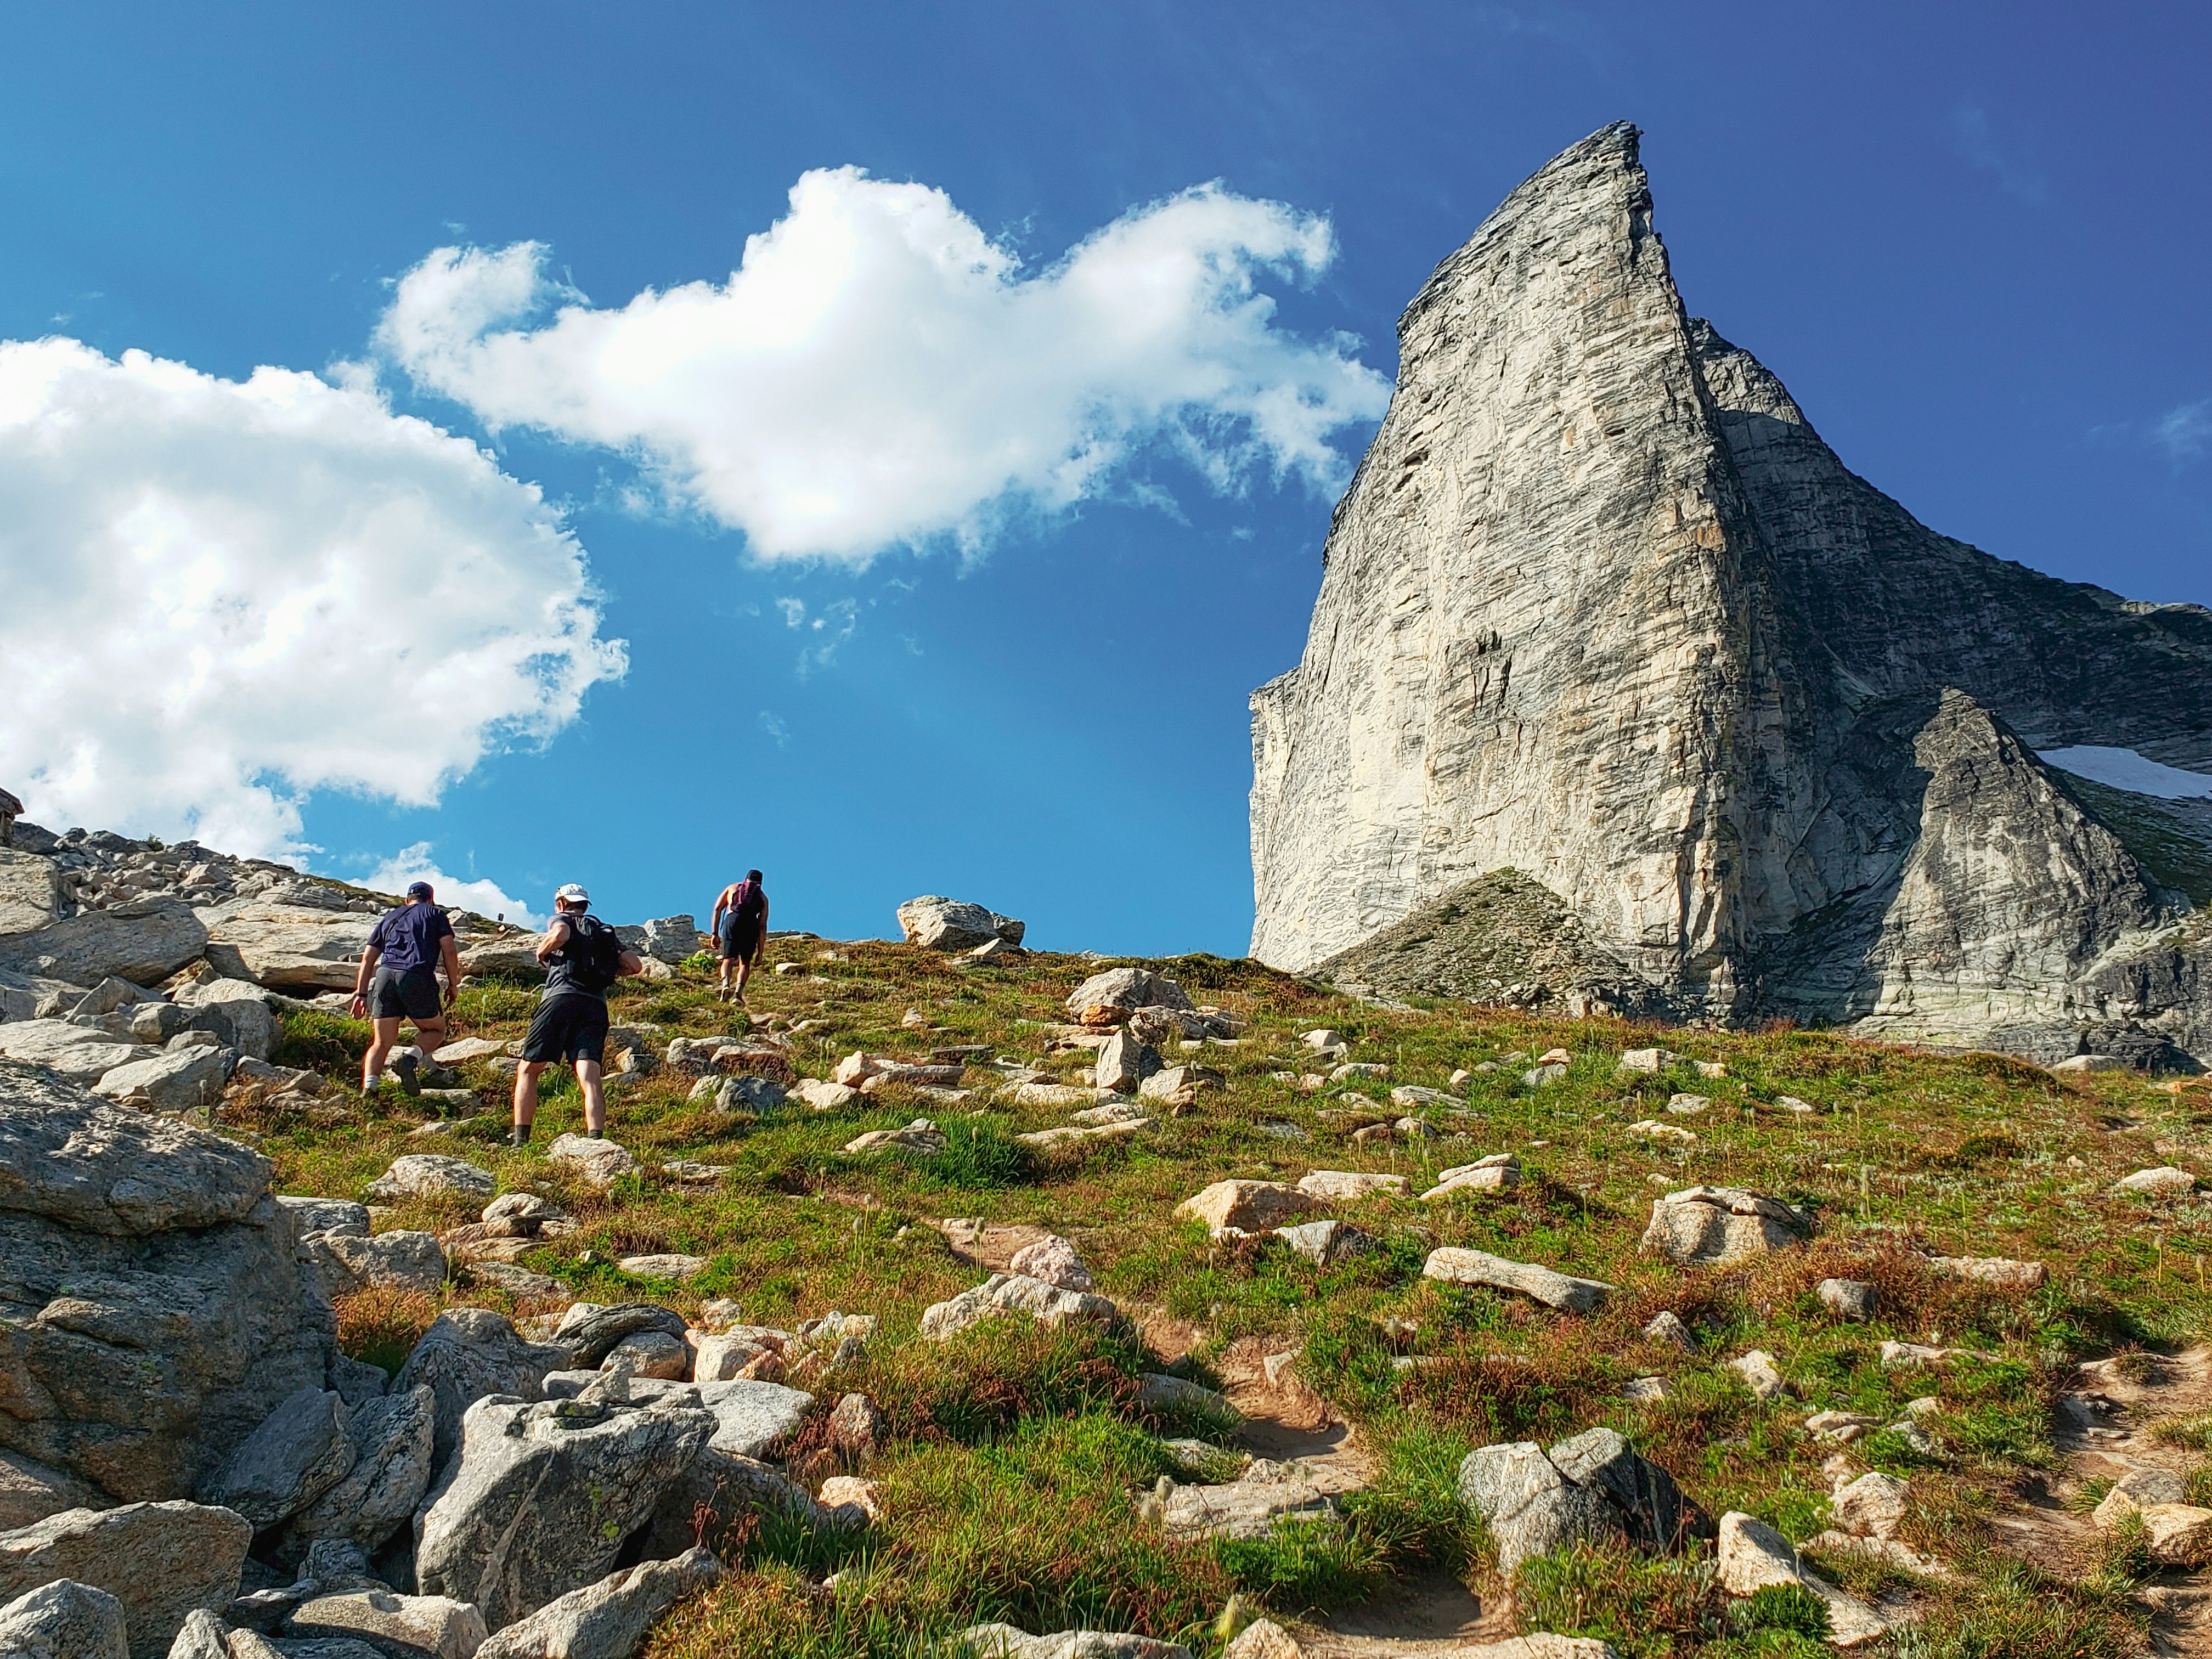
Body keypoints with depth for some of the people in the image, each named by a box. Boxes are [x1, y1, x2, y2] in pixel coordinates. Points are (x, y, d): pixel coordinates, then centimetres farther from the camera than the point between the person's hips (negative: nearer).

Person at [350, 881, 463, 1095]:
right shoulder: (435, 914, 19)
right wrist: (453, 984, 11)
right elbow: (449, 951, 4)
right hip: (417, 978, -3)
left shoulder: (389, 918, 29)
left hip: (384, 975, 3)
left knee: (383, 1042, 10)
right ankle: (409, 1060, -12)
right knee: (436, 1030, 16)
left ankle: (369, 1085, -14)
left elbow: (368, 958, 23)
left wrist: (361, 993, 23)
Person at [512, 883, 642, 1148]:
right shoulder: (604, 932, 28)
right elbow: (635, 965, 17)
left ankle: (520, 1140, -2)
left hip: (562, 997, -4)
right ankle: (596, 1140, -26)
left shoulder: (563, 919, 14)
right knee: (591, 1078, -8)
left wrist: (541, 952, 6)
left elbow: (560, 934, -12)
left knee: (528, 1070, 7)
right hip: (596, 1005, 4)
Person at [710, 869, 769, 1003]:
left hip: (732, 921, 0)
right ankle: (738, 992, -7)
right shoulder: (762, 897, 27)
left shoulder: (732, 887, 29)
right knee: (745, 963, 13)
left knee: (728, 960, 4)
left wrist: (715, 933, 12)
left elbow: (717, 909, 14)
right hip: (751, 926, 0)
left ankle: (726, 985, -24)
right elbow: (763, 926, 17)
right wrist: (760, 953, 15)